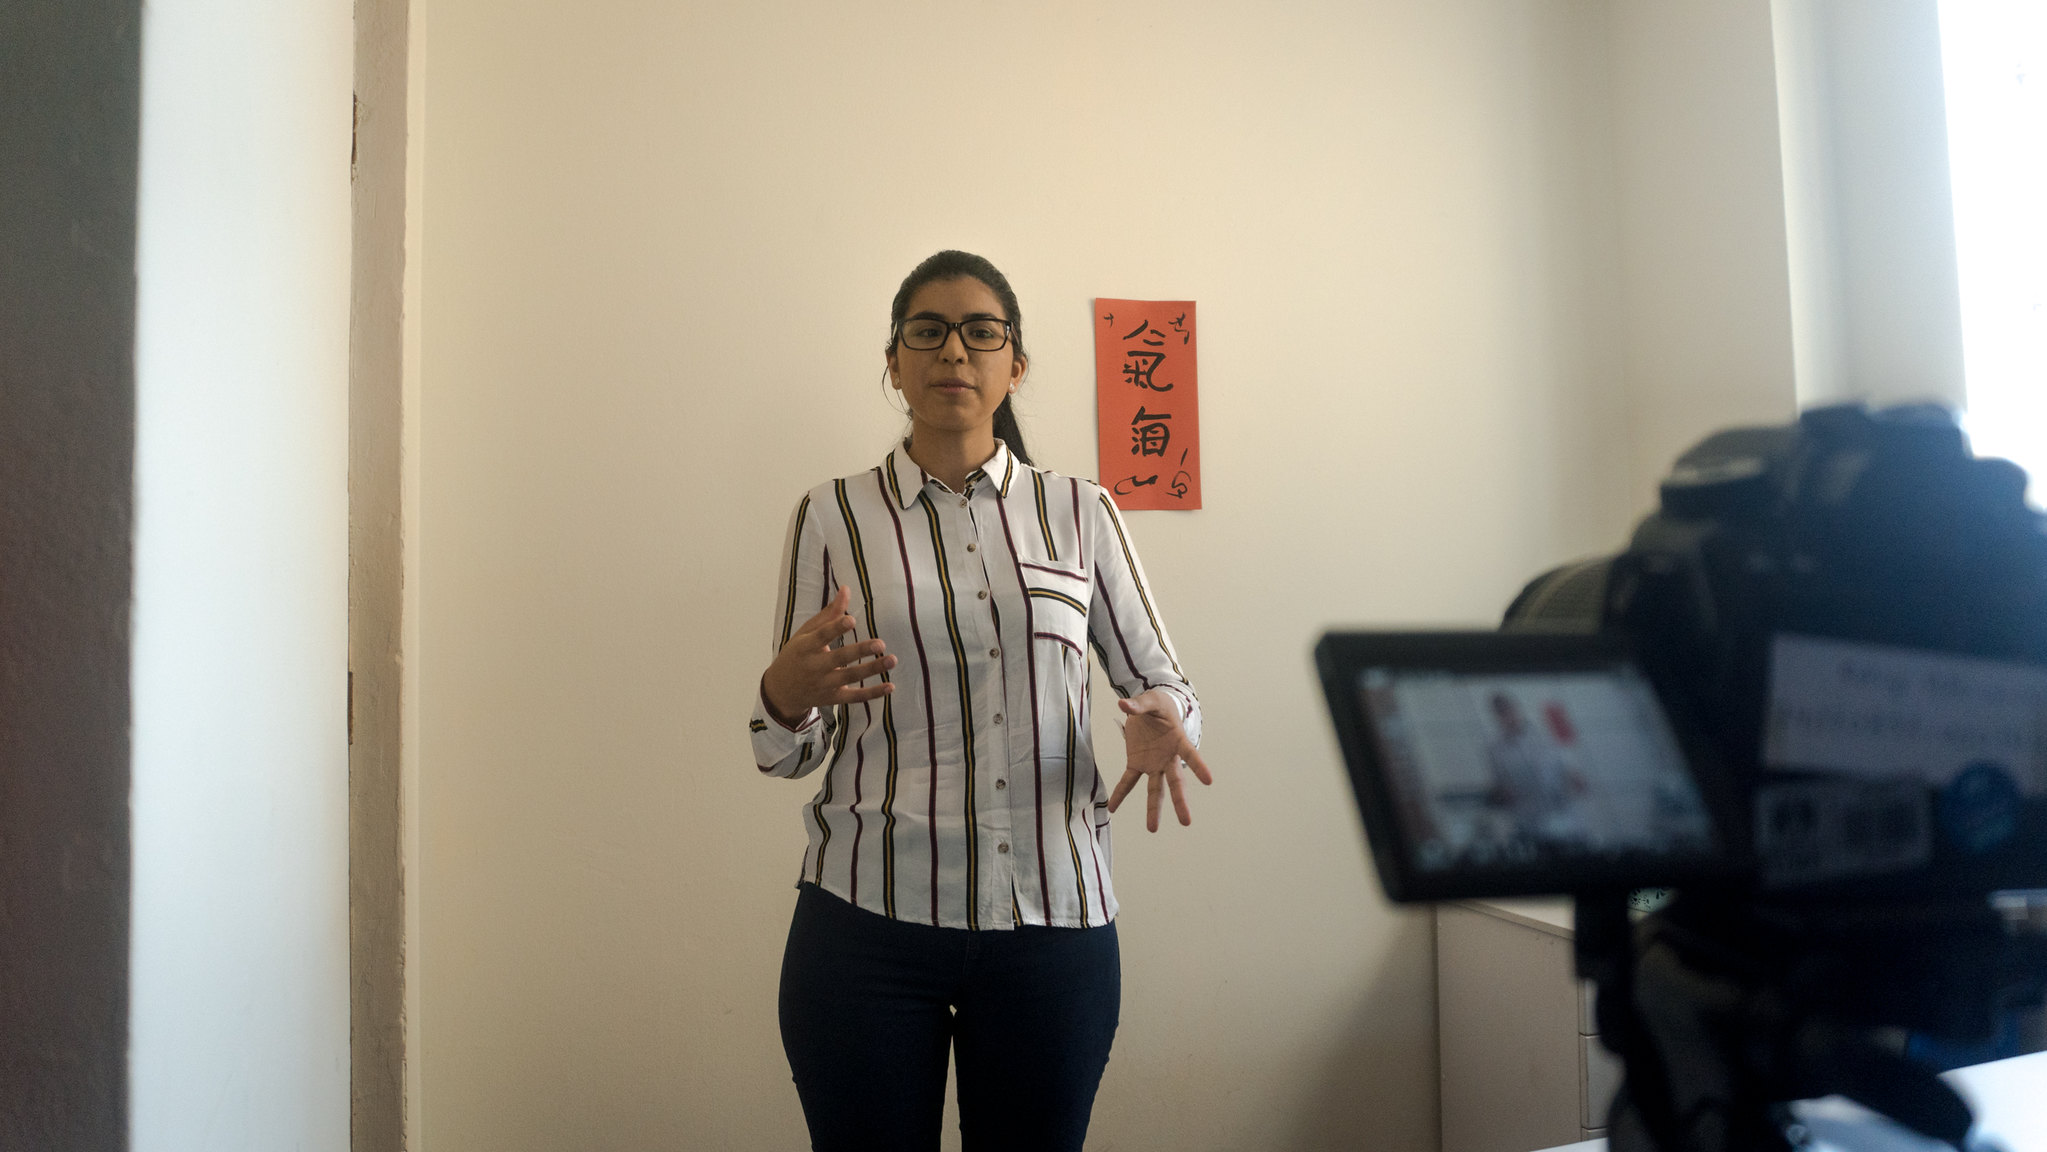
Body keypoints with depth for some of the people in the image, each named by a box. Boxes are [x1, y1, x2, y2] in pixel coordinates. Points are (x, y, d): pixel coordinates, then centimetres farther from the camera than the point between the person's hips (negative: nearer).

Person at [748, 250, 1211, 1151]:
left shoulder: (1081, 512, 5)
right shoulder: (831, 518, 2)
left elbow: (1158, 677, 9)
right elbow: (791, 754, 4)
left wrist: (1163, 722, -14)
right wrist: (788, 697, -18)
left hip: (1052, 920, 1)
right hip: (868, 918, -1)